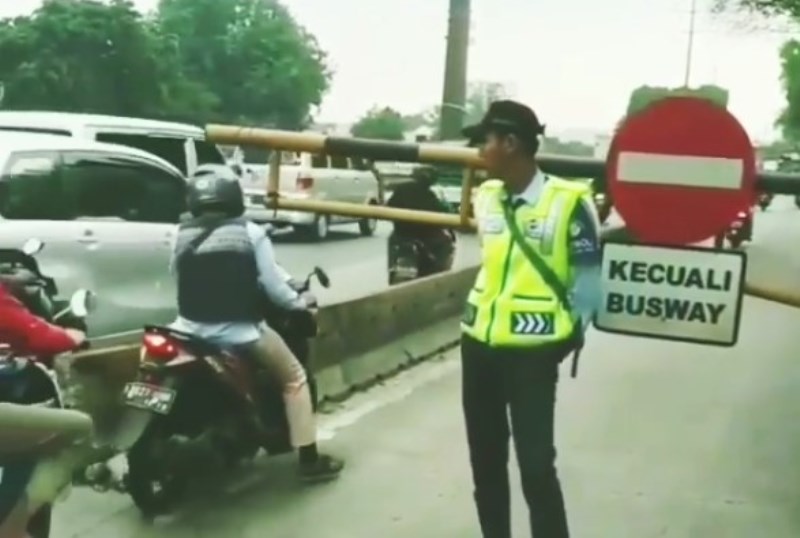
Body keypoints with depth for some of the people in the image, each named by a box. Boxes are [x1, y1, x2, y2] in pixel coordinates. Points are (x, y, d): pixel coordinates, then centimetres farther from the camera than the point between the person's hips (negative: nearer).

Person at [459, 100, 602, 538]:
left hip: (532, 351, -6)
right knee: (485, 458, 16)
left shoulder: (569, 201, -14)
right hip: (479, 342, 6)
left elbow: (589, 275, -7)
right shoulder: (485, 196, 5)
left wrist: (571, 334, -3)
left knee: (535, 464, -3)